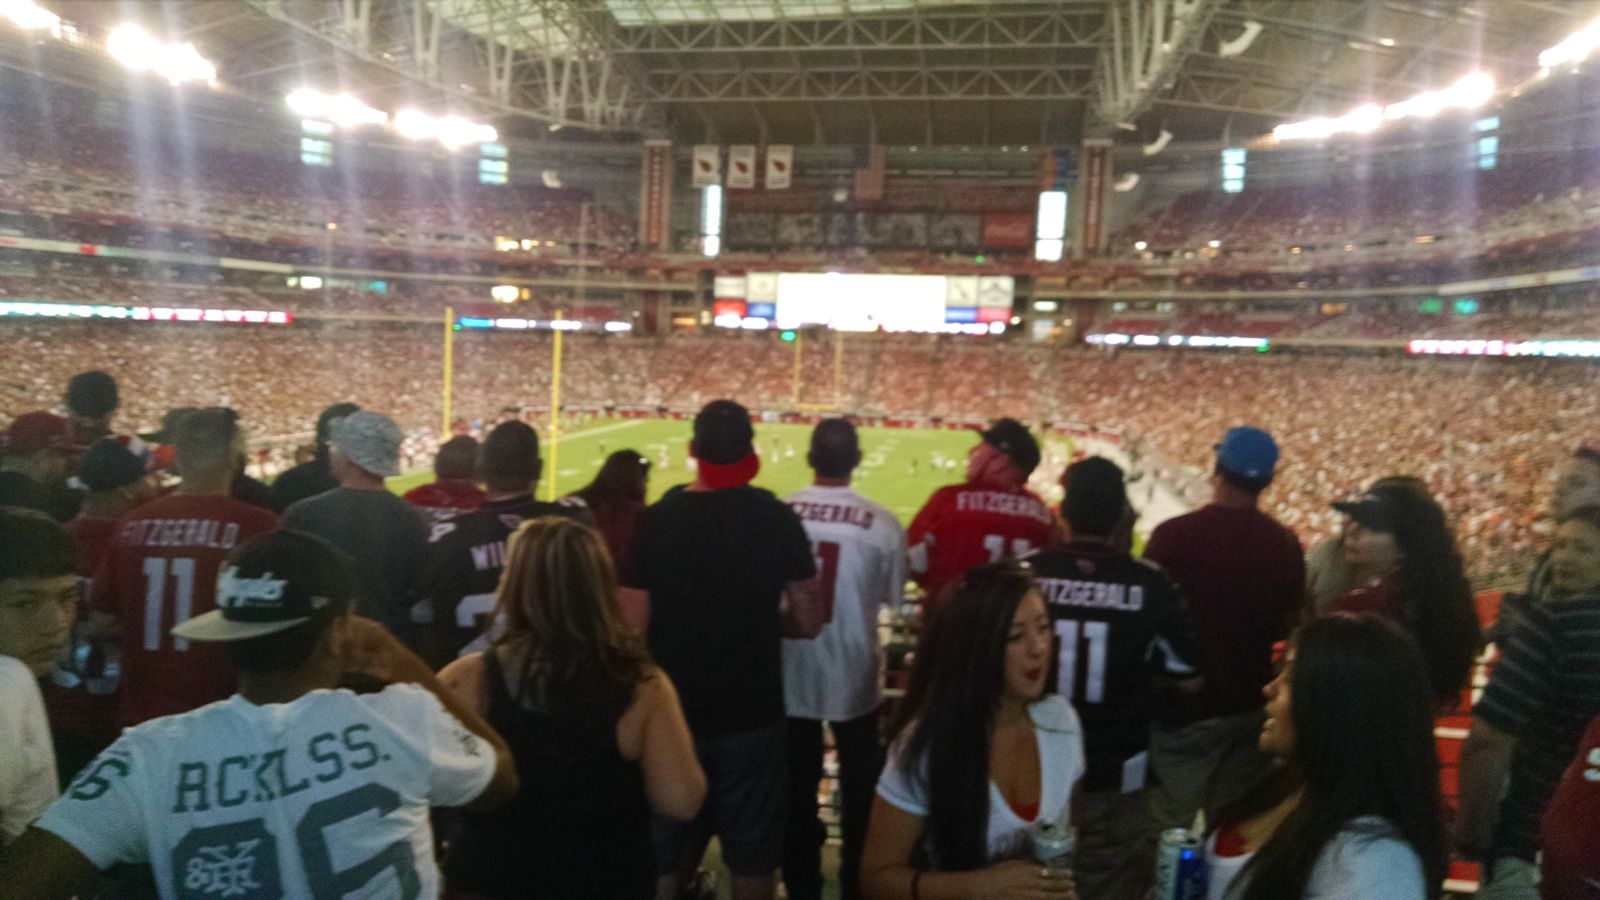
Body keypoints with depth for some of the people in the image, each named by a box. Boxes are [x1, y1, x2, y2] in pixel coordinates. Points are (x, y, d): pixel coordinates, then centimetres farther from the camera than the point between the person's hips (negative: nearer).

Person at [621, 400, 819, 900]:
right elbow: (808, 622, -6)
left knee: (663, 858, 18)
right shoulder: (777, 518, -10)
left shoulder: (655, 520, -10)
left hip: (671, 713, 1)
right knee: (752, 858, 15)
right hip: (751, 713, 0)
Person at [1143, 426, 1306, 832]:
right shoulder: (1286, 544, -5)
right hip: (1252, 704, 4)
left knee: (1173, 827, 7)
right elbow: (1289, 624, 7)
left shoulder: (1173, 534, -17)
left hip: (1184, 705, -4)